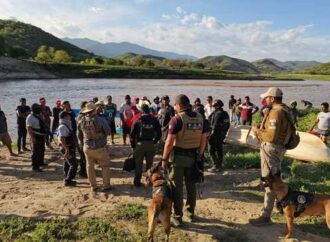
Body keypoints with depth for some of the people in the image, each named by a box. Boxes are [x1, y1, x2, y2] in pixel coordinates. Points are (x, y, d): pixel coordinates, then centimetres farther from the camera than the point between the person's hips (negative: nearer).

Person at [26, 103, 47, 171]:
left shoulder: (40, 115, 11)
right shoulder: (30, 117, -15)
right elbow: (29, 128, -21)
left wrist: (45, 135, 21)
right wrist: (32, 137, -27)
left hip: (42, 136, 9)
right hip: (36, 137, -9)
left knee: (42, 150, 19)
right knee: (36, 152, -7)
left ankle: (41, 162, 35)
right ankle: (35, 167, -4)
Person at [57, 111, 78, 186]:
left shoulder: (67, 125, 13)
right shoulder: (63, 127, -19)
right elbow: (62, 139, -27)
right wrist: (67, 150, -28)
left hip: (70, 148, 10)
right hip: (68, 149, -10)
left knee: (67, 164, 17)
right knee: (73, 165, -9)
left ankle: (67, 179, 27)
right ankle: (68, 181, -3)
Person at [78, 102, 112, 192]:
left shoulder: (81, 121, -5)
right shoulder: (101, 120, -19)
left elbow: (79, 135, 8)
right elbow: (108, 132, -10)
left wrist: (81, 144, 24)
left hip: (87, 148, 4)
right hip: (100, 148, -4)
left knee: (90, 166, 16)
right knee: (105, 166, 11)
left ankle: (93, 186, 22)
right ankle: (106, 186, 13)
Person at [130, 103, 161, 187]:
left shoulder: (137, 120, -6)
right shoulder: (154, 120, 0)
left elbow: (132, 134, -6)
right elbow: (159, 133, 2)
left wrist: (133, 145, 4)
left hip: (140, 144, -2)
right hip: (151, 144, 2)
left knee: (138, 164, 9)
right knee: (149, 164, 15)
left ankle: (137, 181, 13)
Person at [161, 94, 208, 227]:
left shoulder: (177, 119, -15)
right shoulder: (199, 118, 2)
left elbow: (169, 142, -17)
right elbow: (204, 139, 7)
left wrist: (164, 159, -8)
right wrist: (199, 155, 17)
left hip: (178, 156, -5)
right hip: (193, 157, 5)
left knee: (177, 187, 6)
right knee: (191, 186, 19)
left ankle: (177, 217, 14)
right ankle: (191, 213, 32)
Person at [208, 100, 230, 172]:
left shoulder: (218, 114, -18)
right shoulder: (226, 114, 10)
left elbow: (215, 125, -22)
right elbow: (228, 125, 15)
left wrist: (211, 135, -18)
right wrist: (224, 133, 21)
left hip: (215, 134, -9)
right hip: (222, 135, 9)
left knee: (211, 150, -2)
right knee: (219, 150, 14)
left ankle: (216, 166, -3)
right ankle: (219, 166, 19)